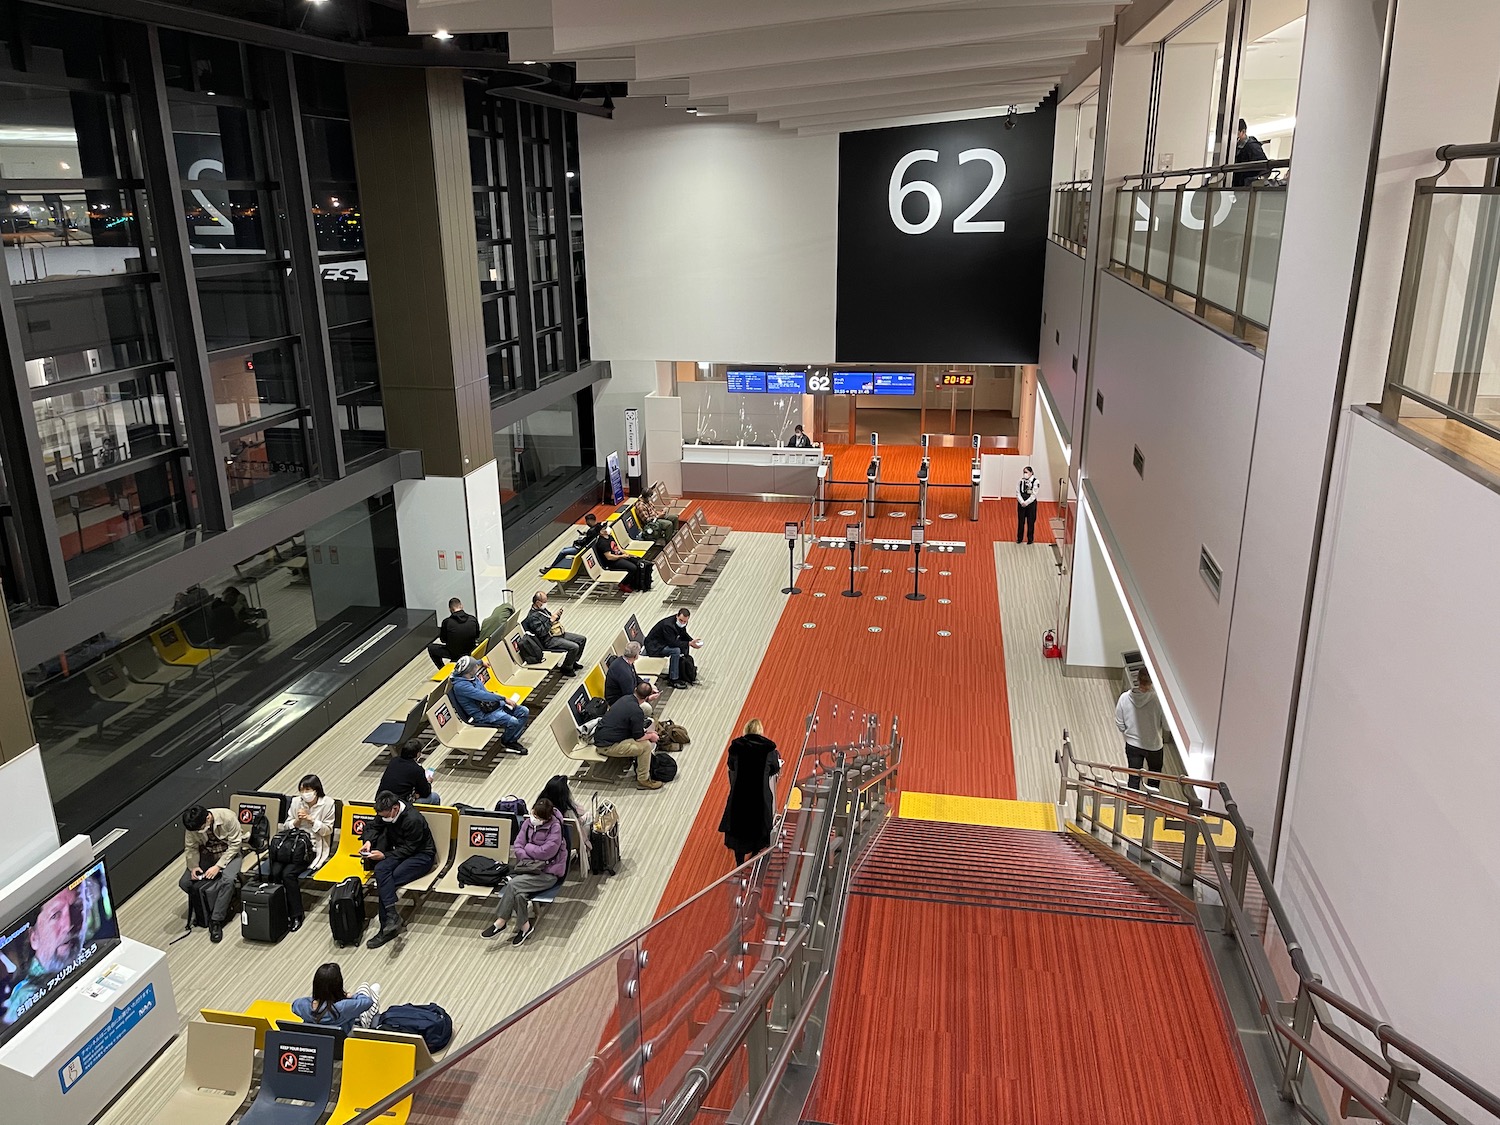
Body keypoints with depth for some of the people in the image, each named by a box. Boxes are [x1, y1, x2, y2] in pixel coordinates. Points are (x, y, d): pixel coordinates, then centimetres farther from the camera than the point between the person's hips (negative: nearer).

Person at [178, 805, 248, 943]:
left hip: (230, 852, -4)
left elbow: (235, 844, -21)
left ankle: (216, 921, -20)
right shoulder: (192, 826, -18)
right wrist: (193, 866, -20)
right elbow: (191, 848, -4)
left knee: (228, 880, -32)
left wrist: (218, 866, -26)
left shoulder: (228, 817, -29)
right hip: (207, 854, 4)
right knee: (184, 883, -14)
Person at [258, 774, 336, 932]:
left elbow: (327, 830, -5)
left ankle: (296, 914, -12)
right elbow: (287, 826, 12)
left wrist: (311, 820, -17)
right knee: (274, 872, -22)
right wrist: (297, 821, -9)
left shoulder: (328, 803, -6)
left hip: (313, 847, -4)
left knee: (288, 873, -25)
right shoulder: (296, 802, 5)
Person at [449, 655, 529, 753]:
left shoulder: (472, 676, 3)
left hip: (493, 704, 9)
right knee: (512, 722, -28)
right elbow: (482, 695, -31)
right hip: (482, 715, -9)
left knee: (524, 712, -2)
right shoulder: (460, 686, -24)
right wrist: (504, 699, -31)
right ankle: (505, 741, 4)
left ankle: (512, 741, 6)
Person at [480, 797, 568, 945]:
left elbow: (545, 852, -17)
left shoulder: (555, 827, -12)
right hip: (529, 867, 5)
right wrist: (528, 860, -14)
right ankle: (524, 926, -11)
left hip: (548, 873, -5)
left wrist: (527, 847, -5)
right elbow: (517, 845, 3)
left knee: (513, 884, -25)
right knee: (518, 894, -28)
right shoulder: (528, 823, 5)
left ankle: (501, 922, -10)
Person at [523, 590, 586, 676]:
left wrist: (557, 616, 3)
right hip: (549, 640, -10)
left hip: (558, 633, 10)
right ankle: (566, 668, -5)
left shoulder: (543, 609, 12)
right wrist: (551, 620, -22)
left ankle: (573, 661, 20)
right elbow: (541, 632, -25)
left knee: (582, 639, 6)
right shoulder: (532, 617, -18)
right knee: (574, 647, -26)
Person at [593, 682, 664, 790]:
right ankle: (643, 780, -2)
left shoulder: (625, 699, 5)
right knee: (646, 745, -13)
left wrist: (645, 732, 24)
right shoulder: (637, 712, -22)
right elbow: (638, 737, -16)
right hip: (607, 747, -9)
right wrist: (651, 736, 3)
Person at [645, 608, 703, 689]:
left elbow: (684, 635, 10)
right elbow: (672, 643, -33)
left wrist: (693, 642, -9)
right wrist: (689, 643, -33)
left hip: (665, 642, 10)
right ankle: (673, 679, -18)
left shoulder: (681, 623, -5)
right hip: (654, 646, -10)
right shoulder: (667, 625, -31)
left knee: (685, 646, 5)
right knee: (676, 650, -28)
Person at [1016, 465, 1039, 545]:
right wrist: (1022, 502, -13)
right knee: (1021, 521, 9)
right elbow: (1018, 492, -1)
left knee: (1030, 522, 3)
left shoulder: (1035, 481, -9)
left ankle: (1030, 539, 14)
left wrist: (1026, 502, -16)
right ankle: (1019, 538, 21)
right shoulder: (1020, 481, 1)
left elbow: (1034, 495, -11)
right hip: (1021, 503, 3)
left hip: (1031, 503, -3)